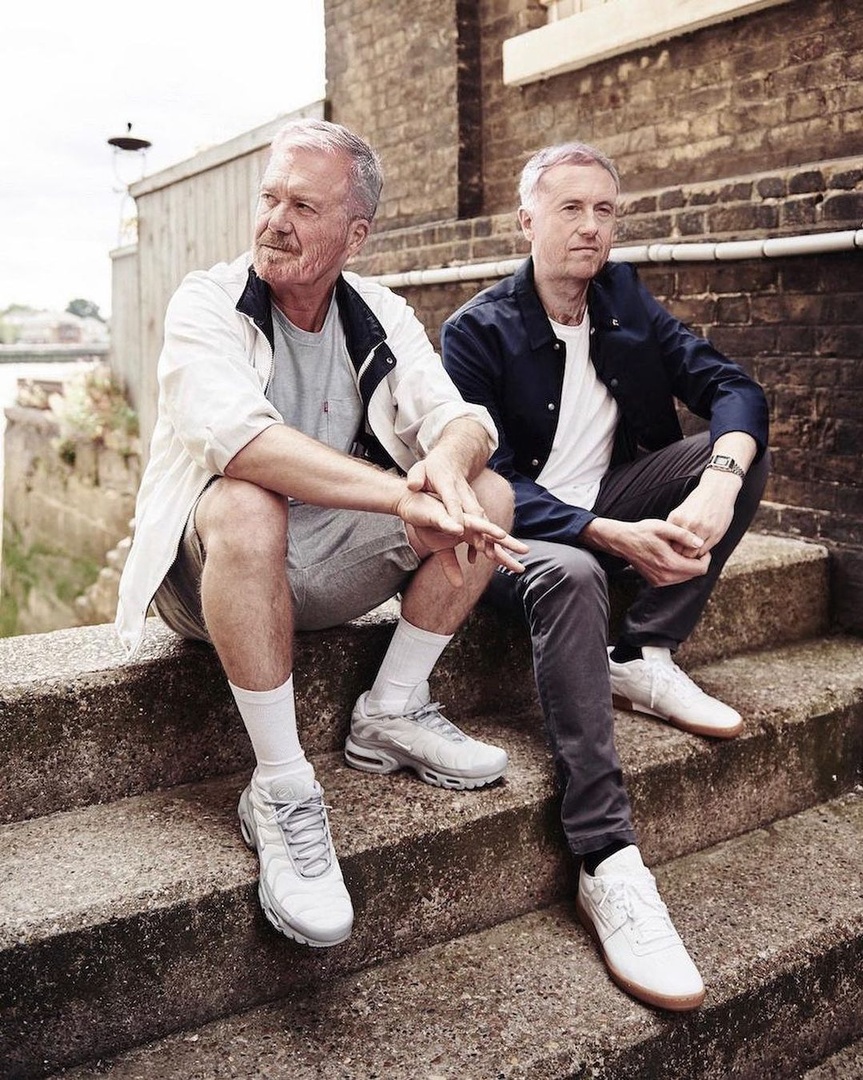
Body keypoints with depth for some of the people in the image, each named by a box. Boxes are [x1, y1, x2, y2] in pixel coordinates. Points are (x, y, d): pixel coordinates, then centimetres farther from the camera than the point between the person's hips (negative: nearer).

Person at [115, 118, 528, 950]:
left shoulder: (381, 316, 3)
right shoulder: (207, 304, -12)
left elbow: (461, 419, -9)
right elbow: (239, 435, -32)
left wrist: (448, 464, -35)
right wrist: (404, 494, -42)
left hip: (331, 566, 5)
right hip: (216, 568, -5)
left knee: (490, 493, -8)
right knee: (246, 507, -38)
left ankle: (390, 714, -4)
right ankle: (279, 791, -27)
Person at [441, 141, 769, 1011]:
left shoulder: (625, 299, 5)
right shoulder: (477, 332, -11)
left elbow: (732, 387, -5)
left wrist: (720, 482, -28)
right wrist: (616, 537, -33)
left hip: (608, 507, 6)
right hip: (517, 533, -6)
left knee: (741, 443, -11)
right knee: (569, 574, -40)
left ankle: (642, 661, -16)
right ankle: (609, 868, -41)